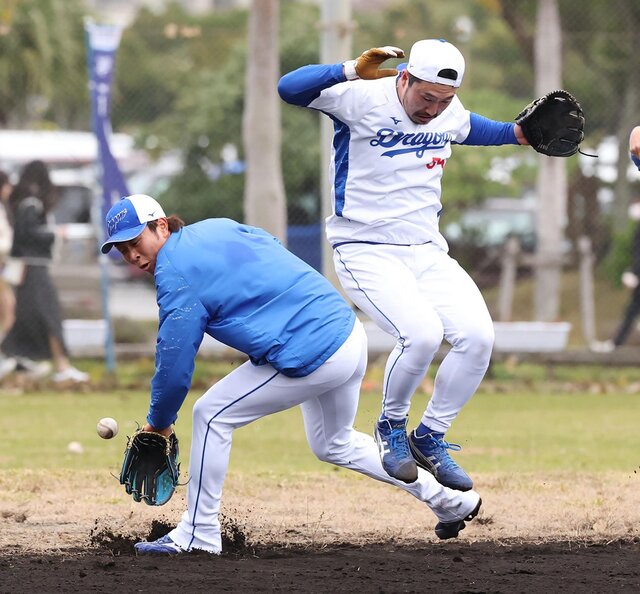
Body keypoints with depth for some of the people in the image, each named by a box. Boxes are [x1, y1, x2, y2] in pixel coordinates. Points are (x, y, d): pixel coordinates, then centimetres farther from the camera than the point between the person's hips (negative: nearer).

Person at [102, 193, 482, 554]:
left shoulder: (176, 276, -12)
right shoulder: (216, 227, 12)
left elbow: (175, 365, -9)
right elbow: (271, 245, 24)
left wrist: (159, 422, 6)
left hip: (312, 357, -10)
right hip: (349, 331, 10)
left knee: (211, 415, -1)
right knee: (334, 445, 30)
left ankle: (199, 533, 4)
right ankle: (449, 501, 38)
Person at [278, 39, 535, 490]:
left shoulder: (451, 113, 4)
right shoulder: (362, 98, -15)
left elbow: (471, 129, 29)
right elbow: (289, 88, -25)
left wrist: (519, 133, 14)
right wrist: (353, 70, -33)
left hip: (427, 251, 6)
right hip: (366, 251, -6)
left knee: (478, 336, -14)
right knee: (422, 333, -29)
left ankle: (430, 438, 7)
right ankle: (391, 428, 0)